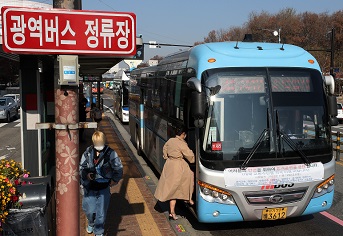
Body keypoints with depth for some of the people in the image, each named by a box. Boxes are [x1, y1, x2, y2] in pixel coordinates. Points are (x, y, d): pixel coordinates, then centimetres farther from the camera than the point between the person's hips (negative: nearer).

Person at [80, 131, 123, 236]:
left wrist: (114, 179, -2)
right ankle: (91, 223, 48)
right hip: (90, 187, 2)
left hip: (104, 188, -2)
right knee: (89, 210, 13)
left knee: (101, 212, 7)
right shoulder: (88, 153, -4)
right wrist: (86, 174, -13)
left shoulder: (111, 153, -11)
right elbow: (81, 167, 4)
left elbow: (119, 168, 1)